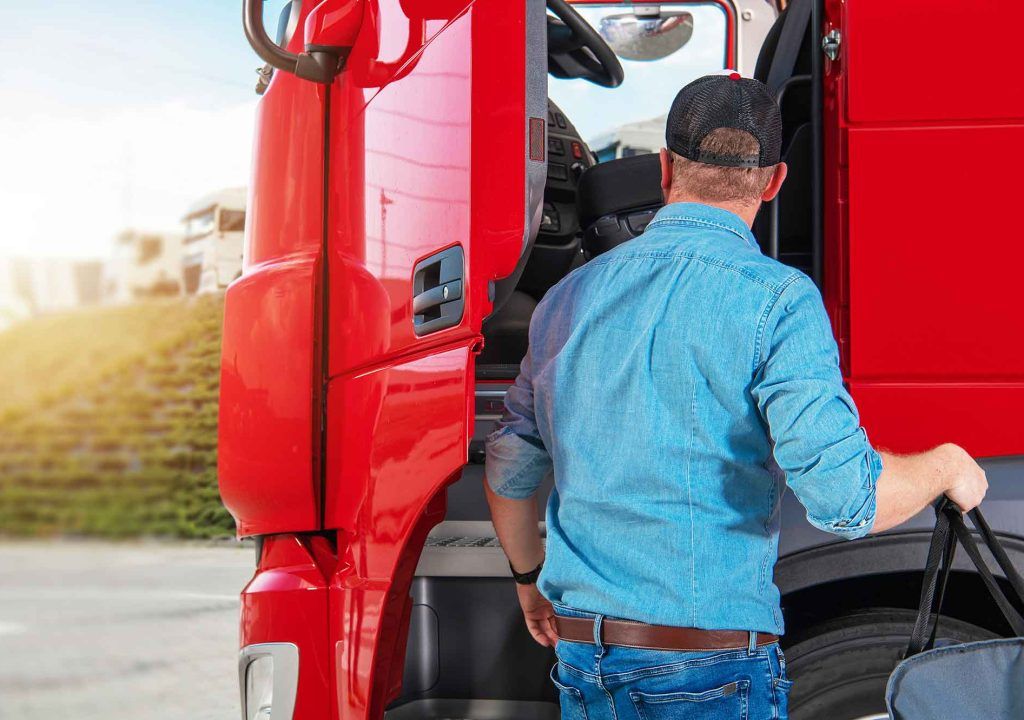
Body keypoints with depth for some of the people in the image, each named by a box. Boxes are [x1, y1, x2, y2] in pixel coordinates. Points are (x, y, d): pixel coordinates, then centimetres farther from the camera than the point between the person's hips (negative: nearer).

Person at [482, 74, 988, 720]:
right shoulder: (778, 300, -12)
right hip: (711, 666, -5)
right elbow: (844, 496, -21)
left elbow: (508, 470, 15)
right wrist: (946, 467, -1)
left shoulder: (572, 296, 6)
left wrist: (530, 578, 33)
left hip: (582, 658, 5)